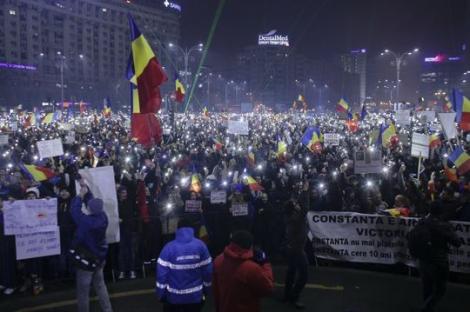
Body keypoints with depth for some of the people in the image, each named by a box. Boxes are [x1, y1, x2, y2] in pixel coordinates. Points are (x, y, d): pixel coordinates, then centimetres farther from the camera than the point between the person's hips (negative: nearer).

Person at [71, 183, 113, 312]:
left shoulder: (85, 221, -27)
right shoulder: (102, 217, -11)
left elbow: (75, 209, -12)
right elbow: (93, 201, 1)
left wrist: (80, 195, -2)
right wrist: (86, 190, -2)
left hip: (86, 260, -7)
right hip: (99, 258, 7)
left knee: (83, 291, 7)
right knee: (100, 286, 20)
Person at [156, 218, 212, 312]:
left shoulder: (169, 248, -14)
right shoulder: (200, 245, -9)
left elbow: (161, 273, -14)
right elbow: (208, 270, -5)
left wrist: (161, 294, -2)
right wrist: (205, 290, 8)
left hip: (173, 297, -1)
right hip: (195, 296, 1)